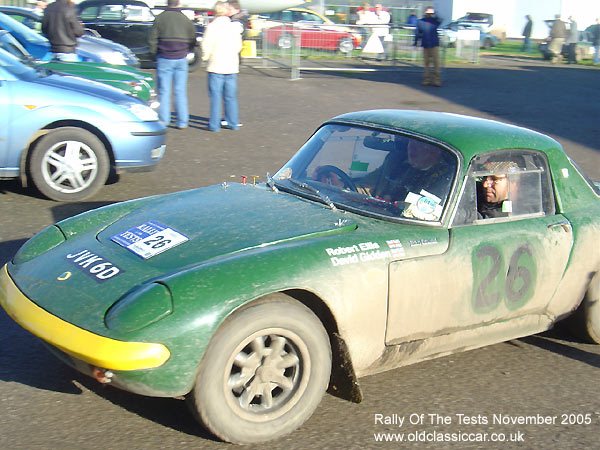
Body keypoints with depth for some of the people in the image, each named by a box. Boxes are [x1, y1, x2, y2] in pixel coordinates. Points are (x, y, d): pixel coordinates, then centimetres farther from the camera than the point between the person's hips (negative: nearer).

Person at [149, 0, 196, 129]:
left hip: (164, 59, -2)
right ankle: (182, 121, 7)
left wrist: (155, 53, 12)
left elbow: (152, 40, -2)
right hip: (181, 59, 2)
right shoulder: (186, 19, 2)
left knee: (164, 91, 5)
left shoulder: (160, 18, -3)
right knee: (180, 91, 7)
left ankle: (163, 120, 5)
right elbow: (192, 41, 5)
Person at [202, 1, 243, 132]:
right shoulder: (234, 27, 5)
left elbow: (206, 45, -12)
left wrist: (206, 56, 5)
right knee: (231, 97, 11)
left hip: (216, 66, -4)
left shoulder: (212, 26, -8)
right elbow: (238, 46, 10)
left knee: (215, 96, 1)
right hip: (232, 67, 4)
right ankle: (233, 123, 14)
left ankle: (214, 124, 1)